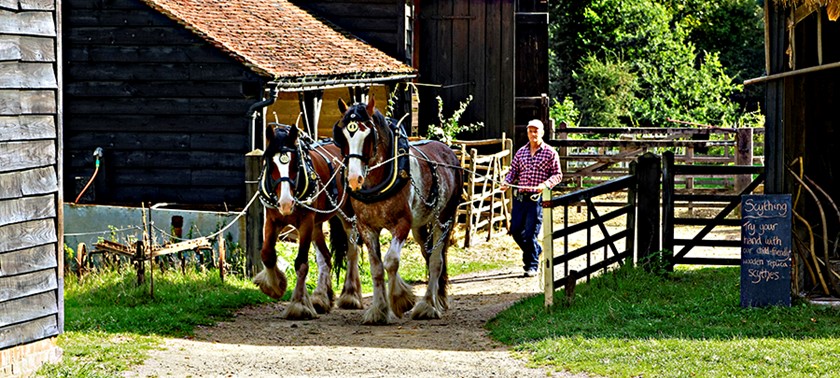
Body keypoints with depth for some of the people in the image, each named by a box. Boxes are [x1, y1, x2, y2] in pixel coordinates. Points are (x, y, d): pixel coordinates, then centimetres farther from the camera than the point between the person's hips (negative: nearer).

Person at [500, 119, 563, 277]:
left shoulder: (550, 153, 0)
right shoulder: (521, 152, 12)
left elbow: (557, 175, -1)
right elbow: (513, 171, 15)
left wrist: (546, 184, -19)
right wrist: (507, 182, -6)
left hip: (536, 198, -5)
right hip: (520, 197, 5)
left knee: (530, 233, -5)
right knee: (515, 230, 6)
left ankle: (532, 265, 8)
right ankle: (536, 250, 31)